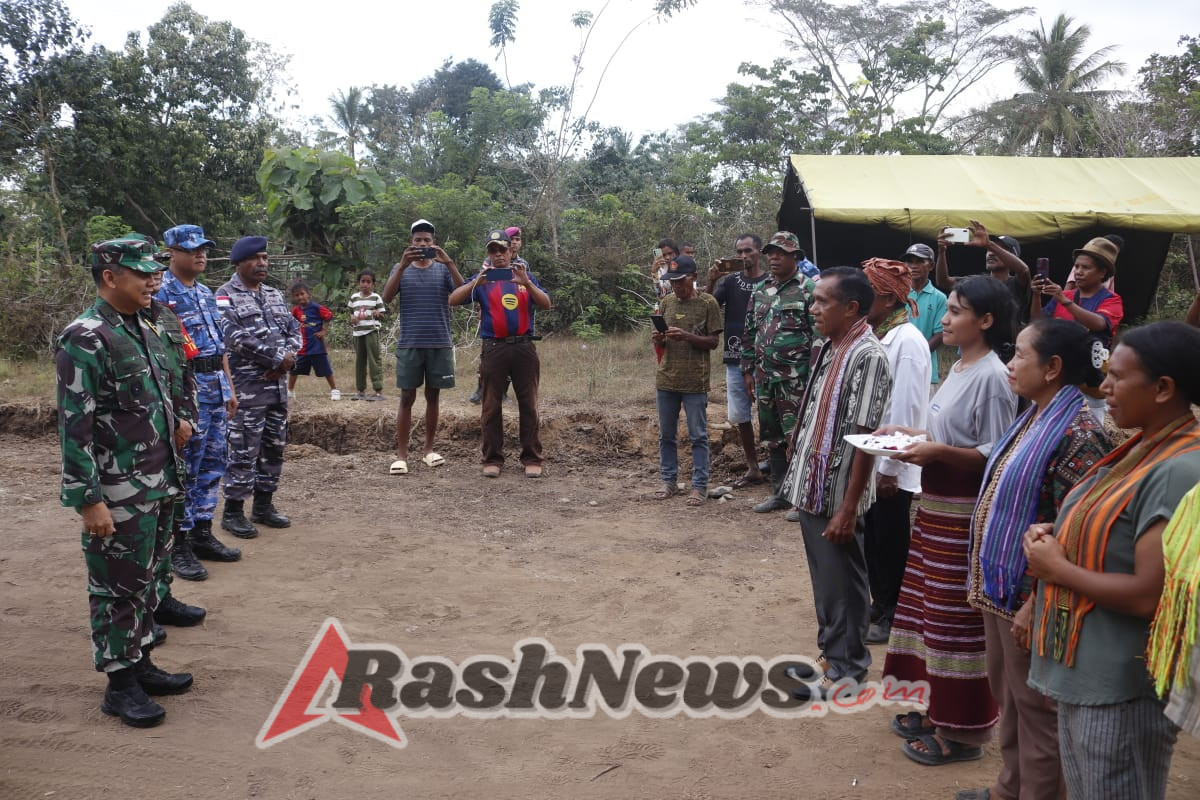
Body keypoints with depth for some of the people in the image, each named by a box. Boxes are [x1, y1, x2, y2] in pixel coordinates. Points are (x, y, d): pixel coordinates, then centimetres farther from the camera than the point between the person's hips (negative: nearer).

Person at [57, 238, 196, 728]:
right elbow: (75, 426, -20)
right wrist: (88, 499, -21)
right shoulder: (84, 339, -17)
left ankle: (141, 664, 32)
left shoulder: (142, 329, 9)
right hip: (119, 495, -8)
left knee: (144, 579, 18)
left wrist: (173, 423, 8)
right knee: (118, 588, 5)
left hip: (160, 485, 8)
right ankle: (120, 685, 18)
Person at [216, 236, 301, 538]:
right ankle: (233, 511, 7)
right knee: (244, 451, -4)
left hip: (278, 385, 7)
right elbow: (235, 337, -17)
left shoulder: (275, 295, 16)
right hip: (246, 387, -7)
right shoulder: (225, 296, -5)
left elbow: (294, 329, 10)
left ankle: (264, 506, 23)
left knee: (274, 447, 12)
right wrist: (277, 356, -15)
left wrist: (286, 360, -10)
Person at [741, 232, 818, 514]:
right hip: (765, 377, 7)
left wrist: (814, 376, -14)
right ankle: (779, 493, 24)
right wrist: (748, 371, 14)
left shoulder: (809, 290, -7)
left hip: (795, 379, -7)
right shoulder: (759, 292, 12)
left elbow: (820, 337, -11)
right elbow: (749, 334, 17)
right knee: (772, 438, 13)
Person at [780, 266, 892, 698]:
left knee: (841, 584, 7)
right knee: (823, 580, 20)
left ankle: (846, 667, 23)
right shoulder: (828, 349, 8)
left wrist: (848, 508, -22)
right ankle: (830, 653, 35)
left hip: (836, 494, -8)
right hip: (811, 488, 8)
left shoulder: (868, 356, -19)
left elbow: (866, 438, -21)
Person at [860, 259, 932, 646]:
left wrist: (890, 467, -18)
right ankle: (880, 605, 34)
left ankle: (893, 617, 21)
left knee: (892, 544, 6)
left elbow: (906, 410, -20)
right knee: (872, 538, 18)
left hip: (891, 465, -8)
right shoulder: (874, 336, 7)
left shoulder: (908, 342, -18)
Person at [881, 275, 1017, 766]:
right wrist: (912, 435, 8)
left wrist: (937, 453, -27)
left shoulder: (992, 377, -17)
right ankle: (939, 707, 32)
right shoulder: (959, 367, 11)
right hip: (935, 503, 9)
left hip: (963, 511, -9)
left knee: (958, 617, 0)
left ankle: (962, 730, 14)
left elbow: (997, 454, -19)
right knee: (932, 606, 17)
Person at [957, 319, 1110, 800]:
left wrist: (1036, 604, -21)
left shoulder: (1077, 434, -21)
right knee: (1006, 695, 23)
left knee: (1036, 708, 8)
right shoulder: (1033, 418, 7)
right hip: (1000, 585, 9)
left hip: (1029, 597, -9)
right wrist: (986, 576, 16)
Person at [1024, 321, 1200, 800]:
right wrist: (1056, 538, 0)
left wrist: (1057, 568, -15)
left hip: (1121, 690, -9)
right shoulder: (1143, 447, 8)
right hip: (1082, 671, 9)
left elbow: (1148, 595, -27)